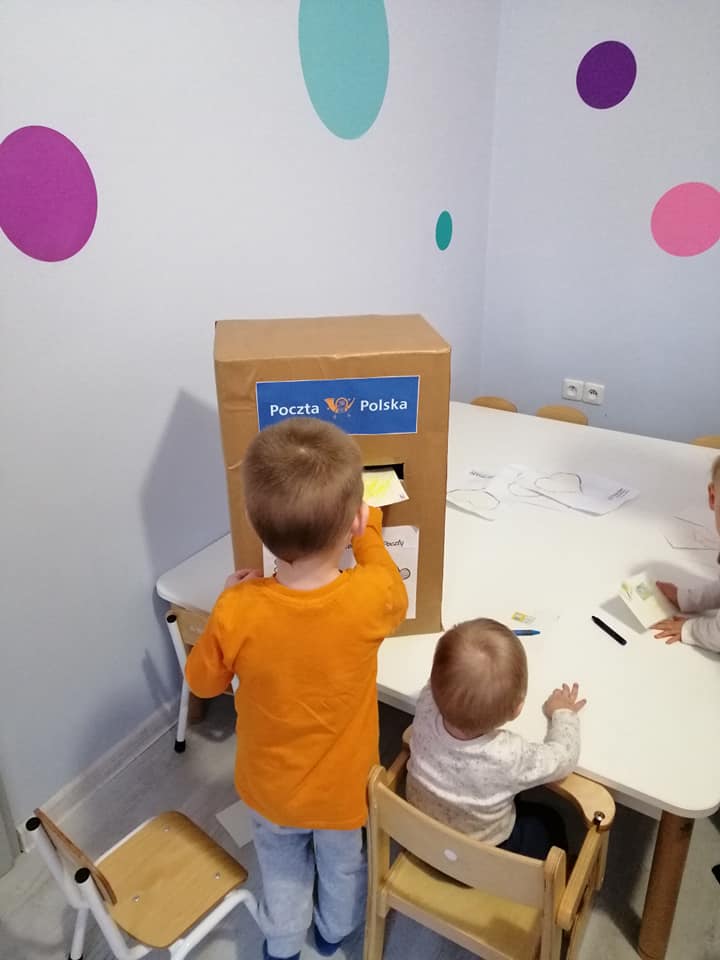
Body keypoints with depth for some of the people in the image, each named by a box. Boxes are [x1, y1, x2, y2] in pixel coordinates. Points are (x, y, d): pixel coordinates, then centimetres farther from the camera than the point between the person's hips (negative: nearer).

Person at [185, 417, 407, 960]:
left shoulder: (238, 612, -34)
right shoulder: (369, 596, -34)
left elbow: (203, 682, -12)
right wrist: (370, 533, 2)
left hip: (271, 785, 0)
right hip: (342, 783, 1)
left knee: (283, 870, 32)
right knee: (343, 863, 33)